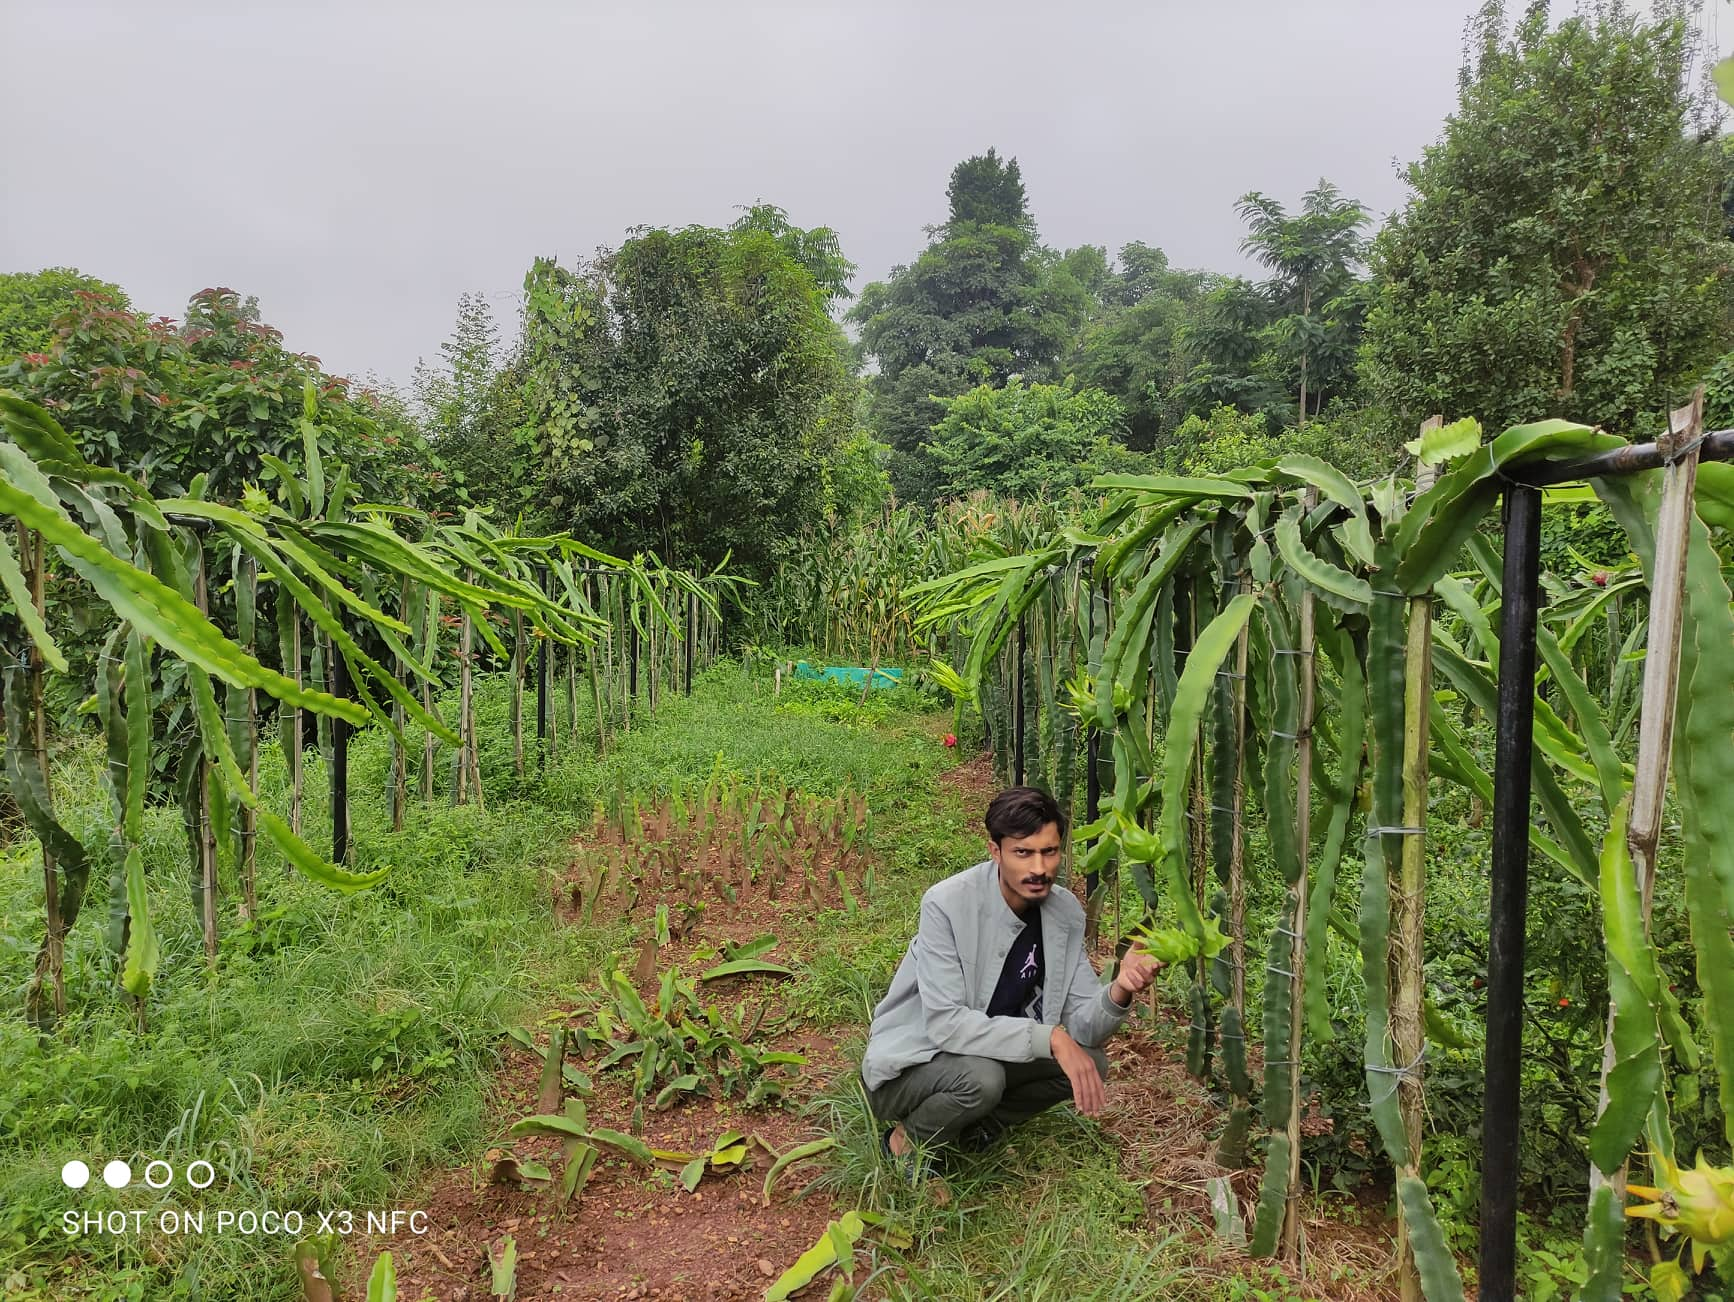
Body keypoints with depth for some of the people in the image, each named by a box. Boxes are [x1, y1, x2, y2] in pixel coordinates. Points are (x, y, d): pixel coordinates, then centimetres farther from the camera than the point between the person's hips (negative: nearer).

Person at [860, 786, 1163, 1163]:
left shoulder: (1066, 912, -7)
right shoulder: (947, 904, -25)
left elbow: (1082, 1028, -7)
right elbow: (945, 1022, -31)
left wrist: (1118, 990, -29)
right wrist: (1050, 1037, -36)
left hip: (992, 1055, 6)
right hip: (908, 1063, -6)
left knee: (1090, 1063, -11)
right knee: (980, 1078, -34)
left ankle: (974, 1128, 3)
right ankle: (908, 1140, -4)